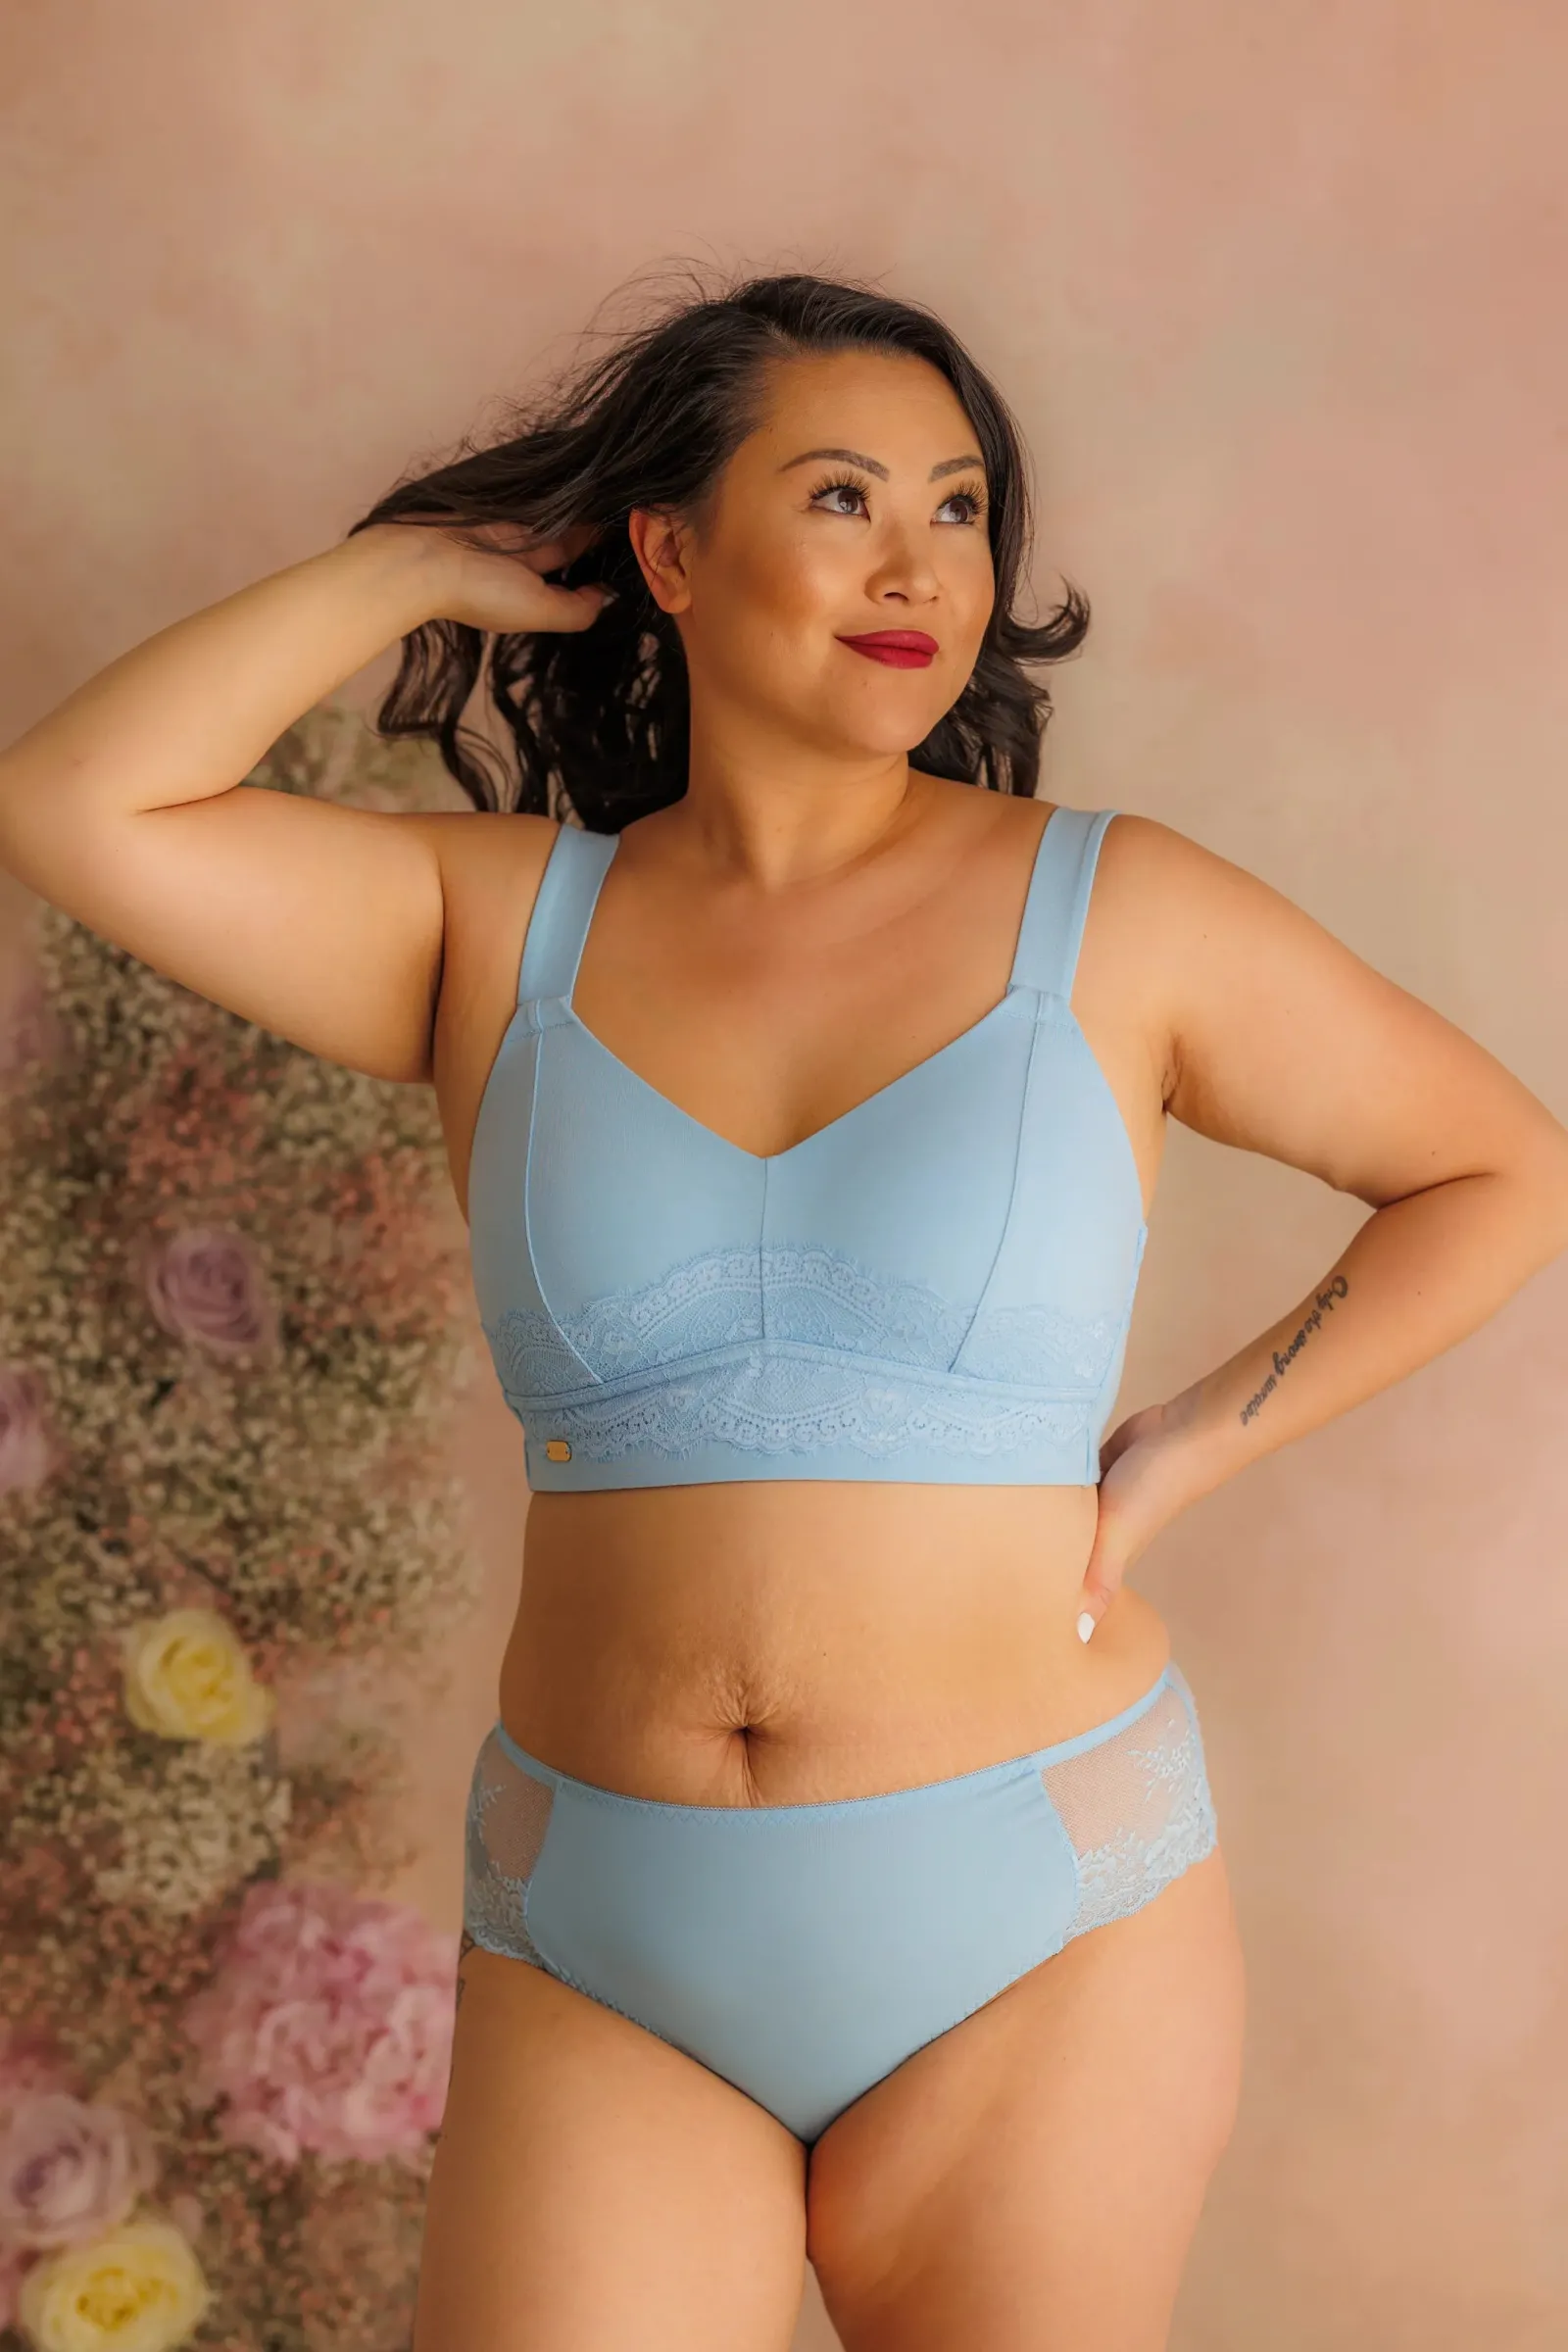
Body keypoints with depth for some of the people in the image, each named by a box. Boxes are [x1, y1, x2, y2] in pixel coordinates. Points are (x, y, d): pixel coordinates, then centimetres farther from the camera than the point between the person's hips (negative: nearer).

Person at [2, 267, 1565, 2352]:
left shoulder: (1112, 913, -2)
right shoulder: (505, 924, 3)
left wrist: (1182, 1454, -2)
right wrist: (426, 564, 0)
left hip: (1036, 1944, -1)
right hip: (604, 1952, 1)